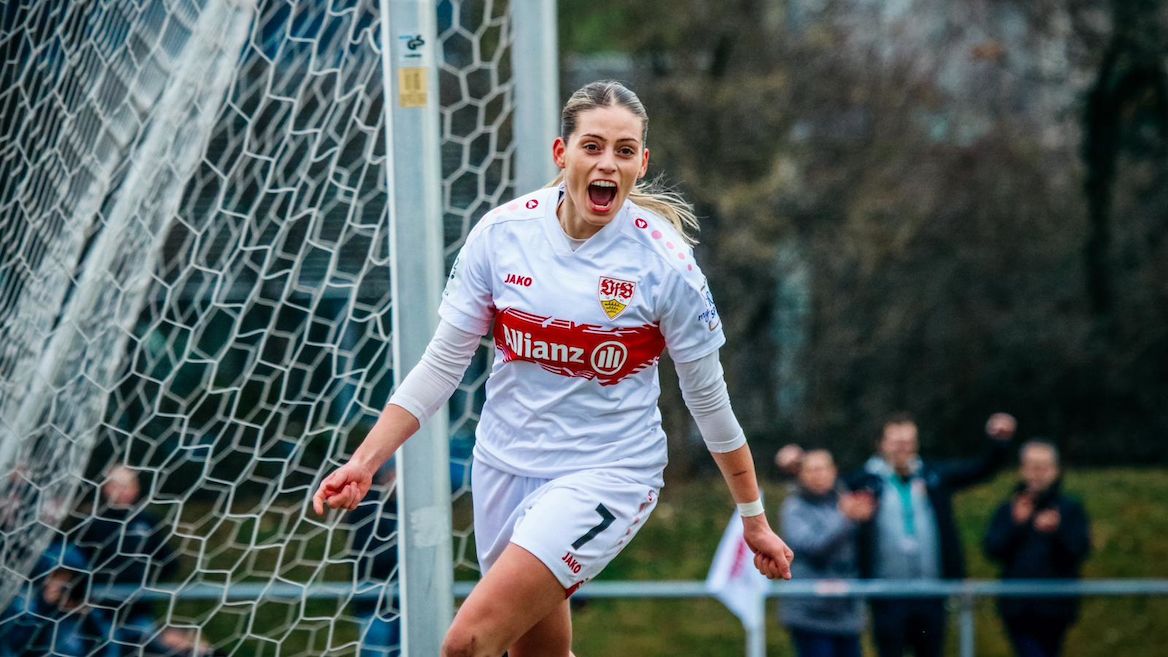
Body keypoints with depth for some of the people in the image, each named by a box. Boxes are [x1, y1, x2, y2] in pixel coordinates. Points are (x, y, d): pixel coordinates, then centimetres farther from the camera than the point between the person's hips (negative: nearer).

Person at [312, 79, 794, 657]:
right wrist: (364, 462, -2)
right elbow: (442, 364, 3)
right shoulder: (502, 232, -5)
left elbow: (708, 397, -1)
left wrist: (753, 516, 5)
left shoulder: (664, 262, -12)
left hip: (608, 474, -4)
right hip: (504, 466, 4)